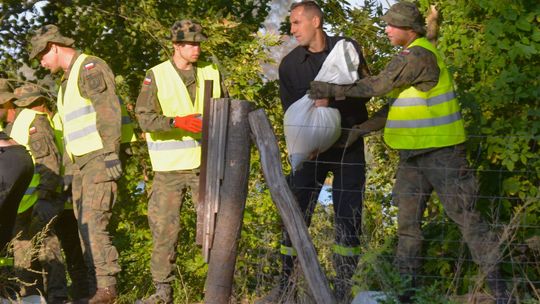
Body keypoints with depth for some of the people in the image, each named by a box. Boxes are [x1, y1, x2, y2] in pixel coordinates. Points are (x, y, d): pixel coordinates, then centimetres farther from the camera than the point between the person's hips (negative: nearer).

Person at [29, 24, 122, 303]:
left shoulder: (90, 68, -7)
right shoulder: (67, 80, 24)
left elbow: (108, 111, -17)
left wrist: (109, 155, -23)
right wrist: (68, 168, 22)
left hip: (99, 158, -10)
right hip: (80, 162, 10)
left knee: (93, 222, -18)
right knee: (85, 227, 4)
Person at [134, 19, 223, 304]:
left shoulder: (211, 73, 9)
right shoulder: (156, 76, -2)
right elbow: (145, 117, -10)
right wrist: (178, 122, -22)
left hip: (205, 162, 2)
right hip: (169, 165, -2)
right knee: (164, 228, -2)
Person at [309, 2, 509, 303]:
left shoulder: (419, 56, -17)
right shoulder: (412, 57, 16)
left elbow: (378, 85, -20)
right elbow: (396, 103, 16)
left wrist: (332, 90, -15)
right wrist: (359, 130, 8)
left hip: (442, 152, -10)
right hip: (413, 154, 10)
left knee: (466, 216, -4)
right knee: (408, 221, 8)